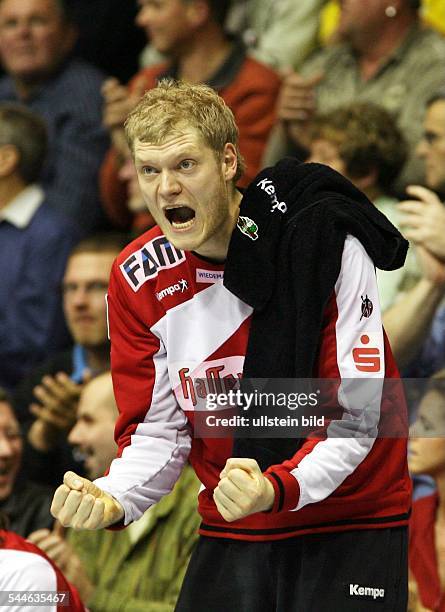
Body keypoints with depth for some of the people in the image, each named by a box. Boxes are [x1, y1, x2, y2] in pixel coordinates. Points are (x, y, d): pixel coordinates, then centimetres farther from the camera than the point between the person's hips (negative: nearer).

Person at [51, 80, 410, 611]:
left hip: (349, 524, -4)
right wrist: (111, 499, -19)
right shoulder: (137, 278, -2)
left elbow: (357, 415, -18)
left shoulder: (326, 239, -16)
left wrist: (278, 488, -34)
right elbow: (158, 429, 2)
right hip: (230, 535, 4)